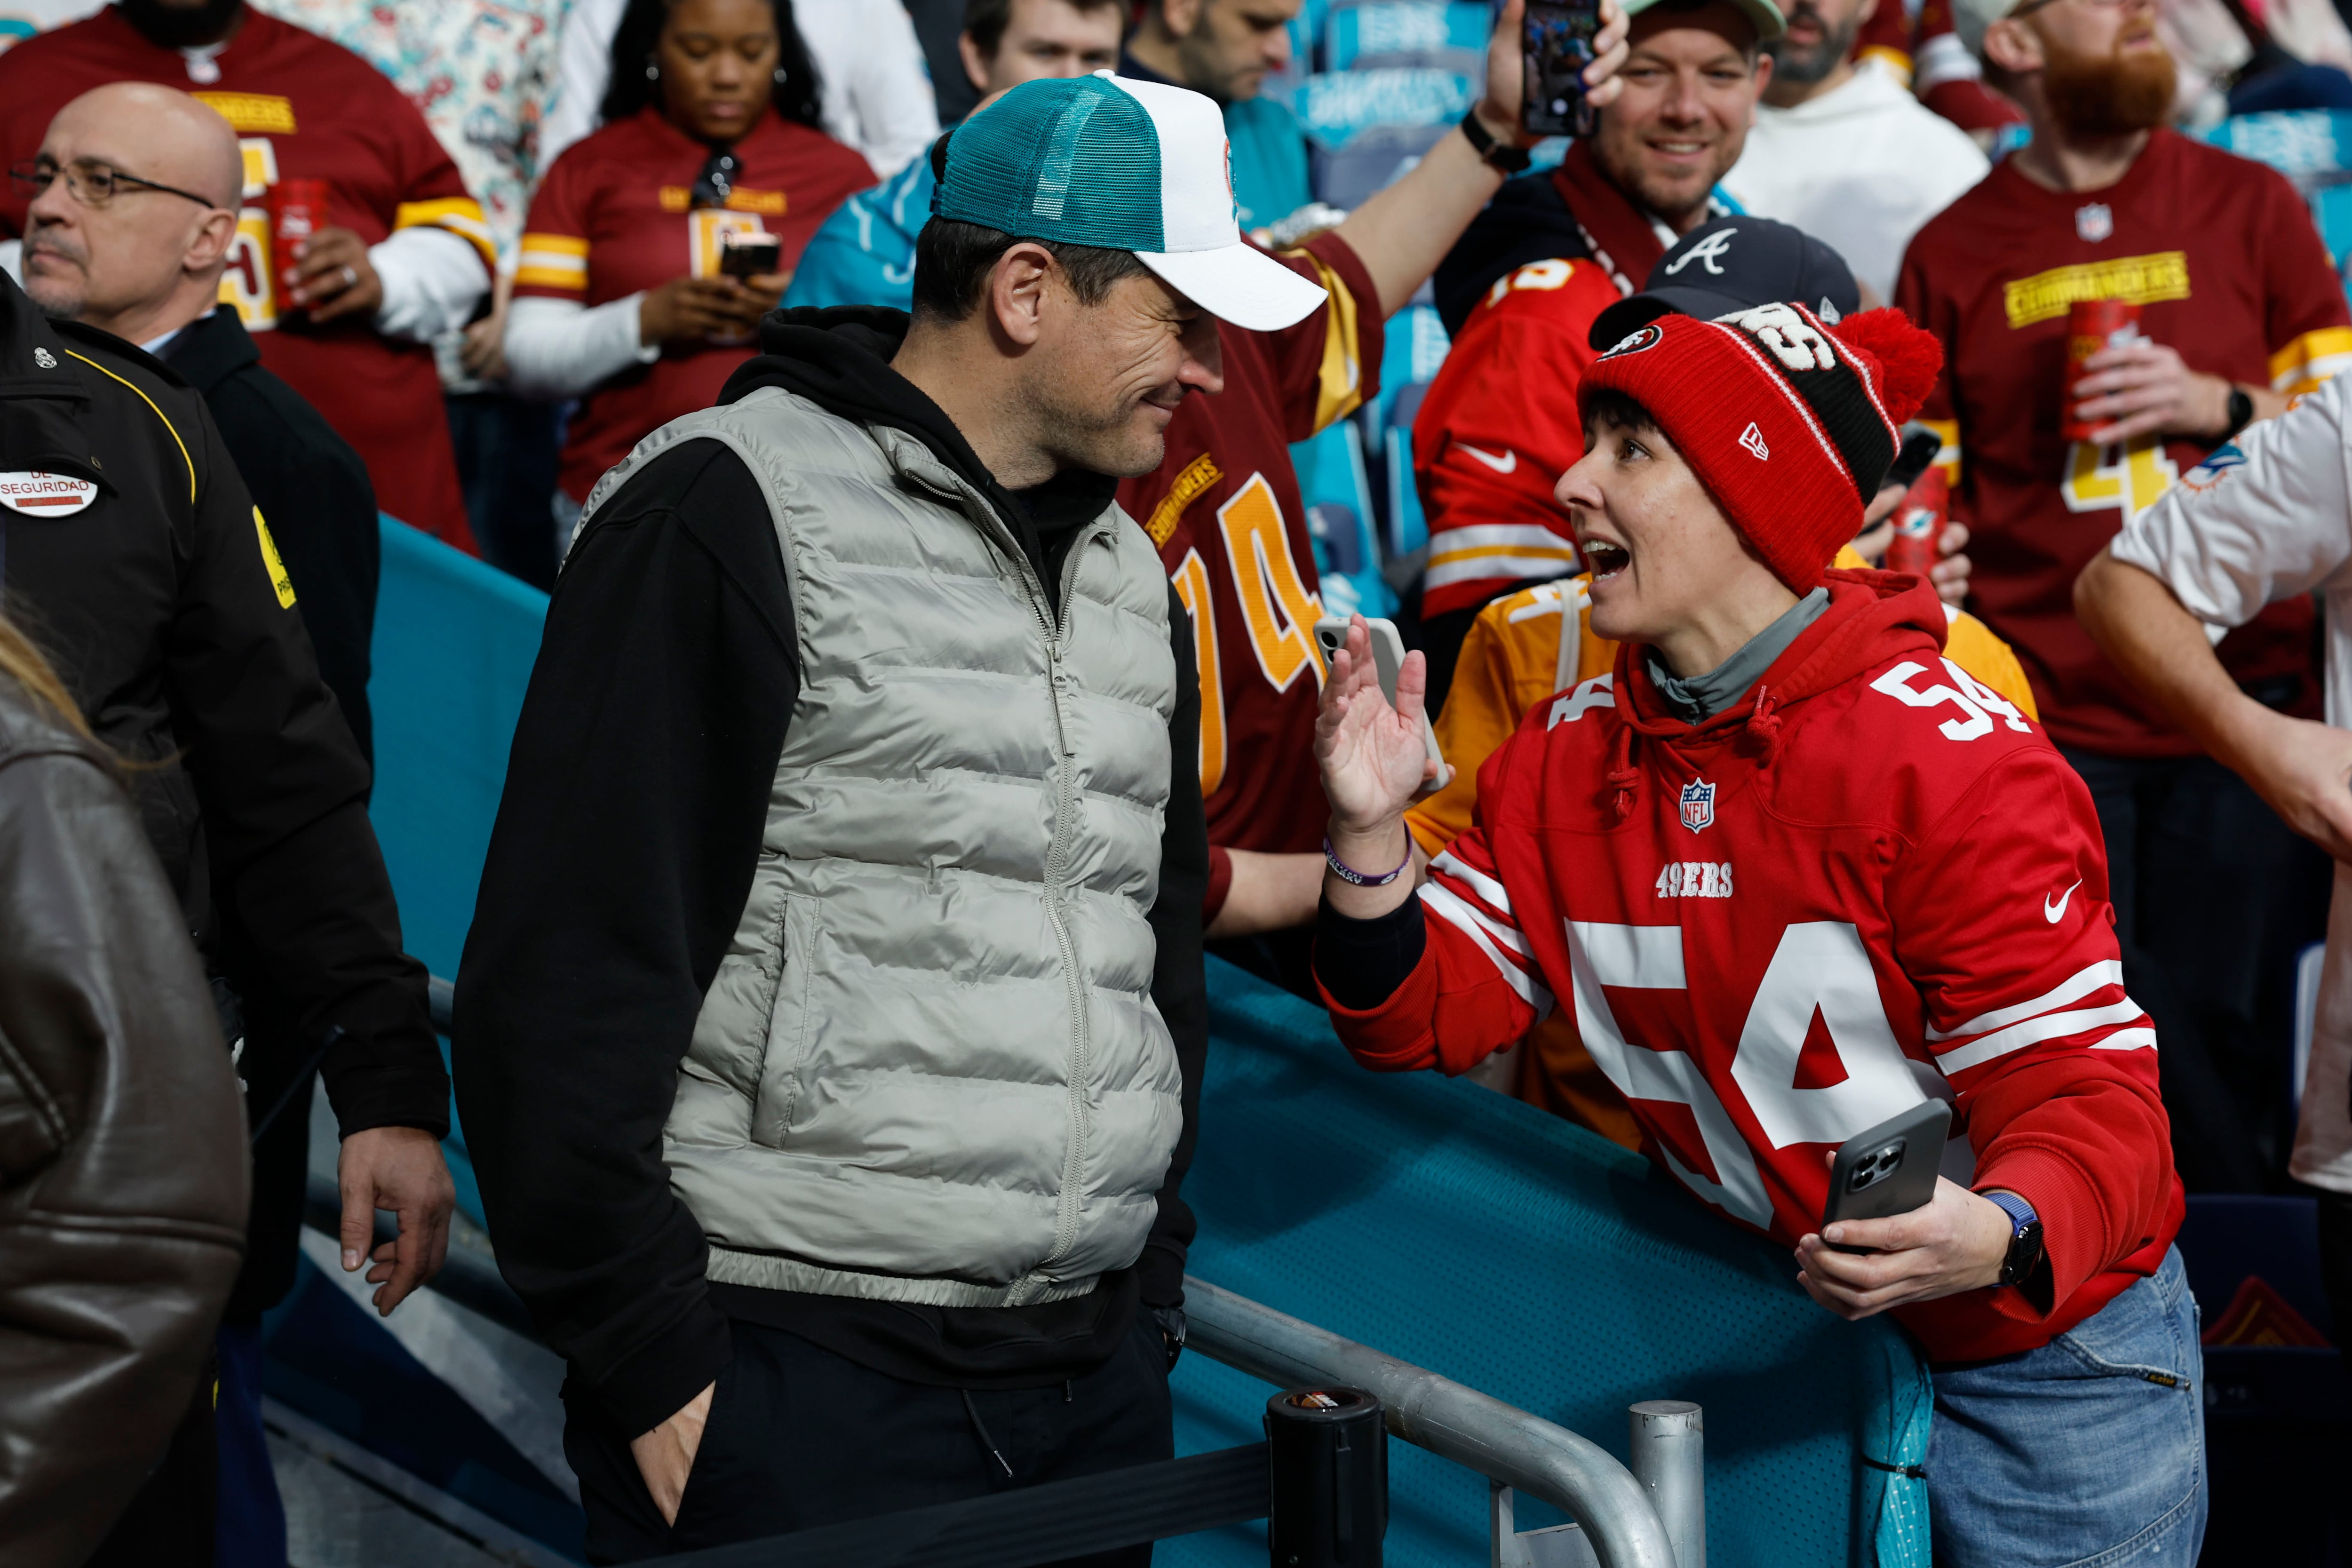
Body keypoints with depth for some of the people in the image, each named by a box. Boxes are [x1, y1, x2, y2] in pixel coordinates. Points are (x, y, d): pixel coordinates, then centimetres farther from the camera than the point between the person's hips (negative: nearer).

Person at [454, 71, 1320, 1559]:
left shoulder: (1132, 577, 15)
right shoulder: (731, 513, -8)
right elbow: (571, 976, -13)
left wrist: (1157, 1292, 17)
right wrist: (650, 1356, -13)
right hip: (793, 1379, -7)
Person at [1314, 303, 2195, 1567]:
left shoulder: (1953, 760, -20)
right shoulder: (1567, 760, -1)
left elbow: (2085, 1096, -22)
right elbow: (1422, 1017, -1)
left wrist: (1994, 1240, -44)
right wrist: (1371, 837, -19)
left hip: (2040, 1355, -5)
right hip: (1773, 1341, 5)